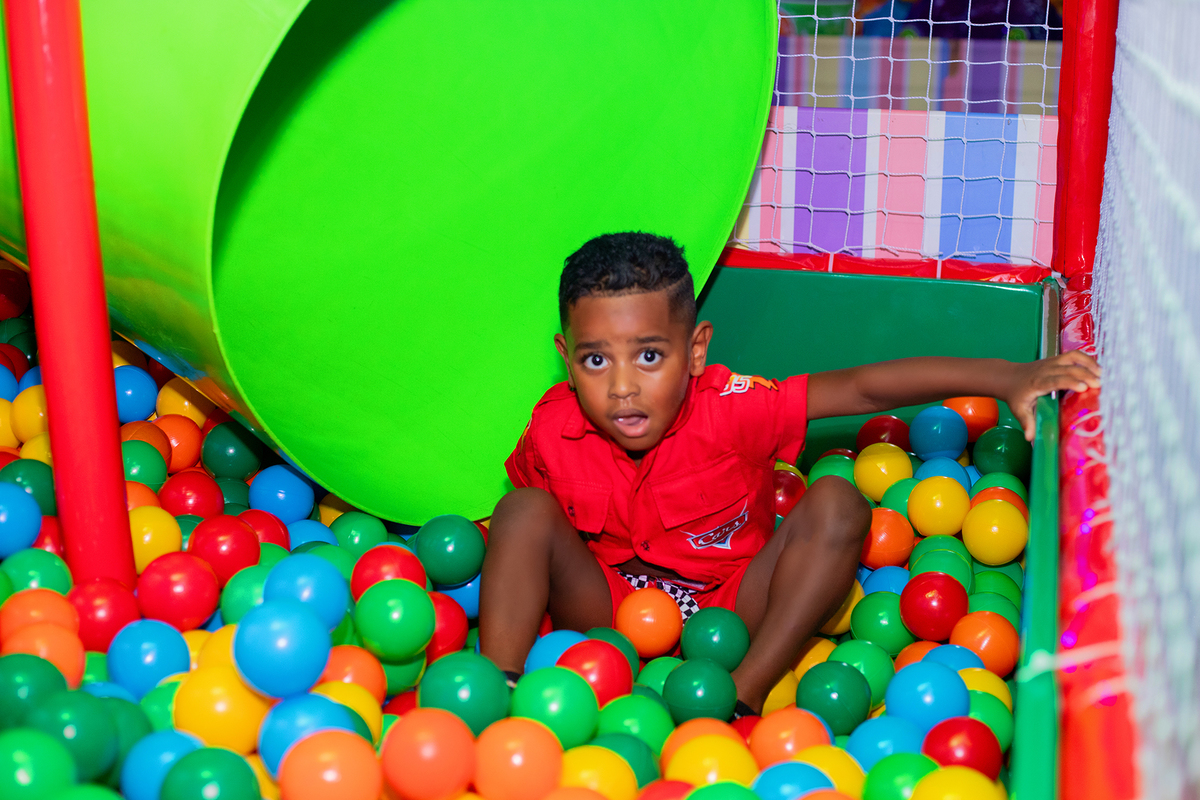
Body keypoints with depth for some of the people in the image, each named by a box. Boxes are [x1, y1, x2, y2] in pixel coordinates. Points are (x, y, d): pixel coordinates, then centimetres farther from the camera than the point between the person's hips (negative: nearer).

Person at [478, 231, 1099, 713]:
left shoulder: (728, 409, -24)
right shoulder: (552, 431, -16)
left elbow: (863, 386, -32)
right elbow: (524, 507, 6)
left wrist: (1005, 378, -39)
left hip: (730, 613, -1)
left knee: (836, 504, -24)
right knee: (523, 512, -21)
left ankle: (743, 694, -26)